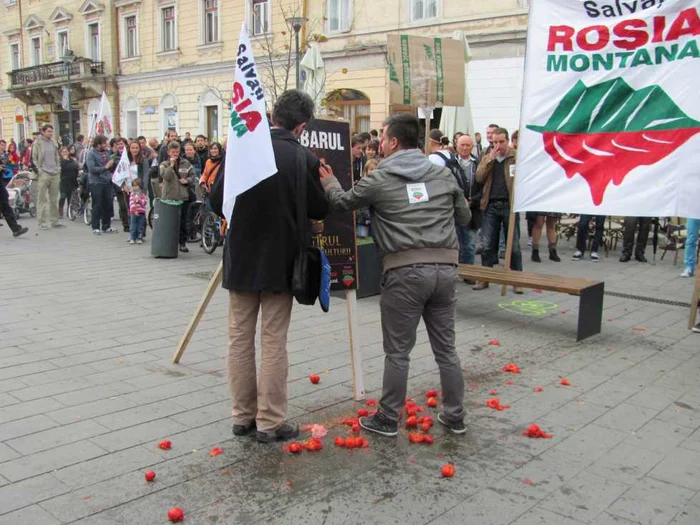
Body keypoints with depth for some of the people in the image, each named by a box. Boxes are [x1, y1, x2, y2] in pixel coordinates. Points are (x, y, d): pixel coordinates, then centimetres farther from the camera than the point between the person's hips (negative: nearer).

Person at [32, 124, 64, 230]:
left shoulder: (54, 143, 14)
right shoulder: (38, 143, -2)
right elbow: (34, 159, -3)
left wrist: (58, 169, 12)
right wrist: (39, 170, -10)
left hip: (55, 174, 5)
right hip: (44, 174, -5)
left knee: (54, 199, 8)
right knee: (42, 199, -4)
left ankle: (54, 221, 14)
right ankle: (42, 222, -2)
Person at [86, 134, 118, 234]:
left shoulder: (107, 151, 8)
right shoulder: (91, 153, -8)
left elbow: (112, 167, 15)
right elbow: (92, 169, -18)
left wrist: (112, 164, -5)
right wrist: (105, 167, -16)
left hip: (107, 182, 6)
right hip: (96, 183, -5)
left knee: (108, 205, 8)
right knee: (97, 206, 0)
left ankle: (106, 227, 20)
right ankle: (96, 228, 9)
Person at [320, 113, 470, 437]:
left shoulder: (379, 179, 1)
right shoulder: (443, 174, 11)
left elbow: (341, 203, 15)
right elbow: (464, 217, 20)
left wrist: (329, 182, 36)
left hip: (405, 271, -4)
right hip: (445, 268, 4)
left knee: (397, 351, 6)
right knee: (446, 348, 14)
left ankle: (387, 420, 17)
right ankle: (455, 417, 25)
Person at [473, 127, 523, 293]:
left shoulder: (517, 156, 2)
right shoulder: (487, 157, 13)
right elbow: (479, 178, -1)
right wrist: (490, 159, -8)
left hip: (509, 205, -3)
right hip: (491, 206, 3)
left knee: (514, 245, 4)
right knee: (488, 245, 6)